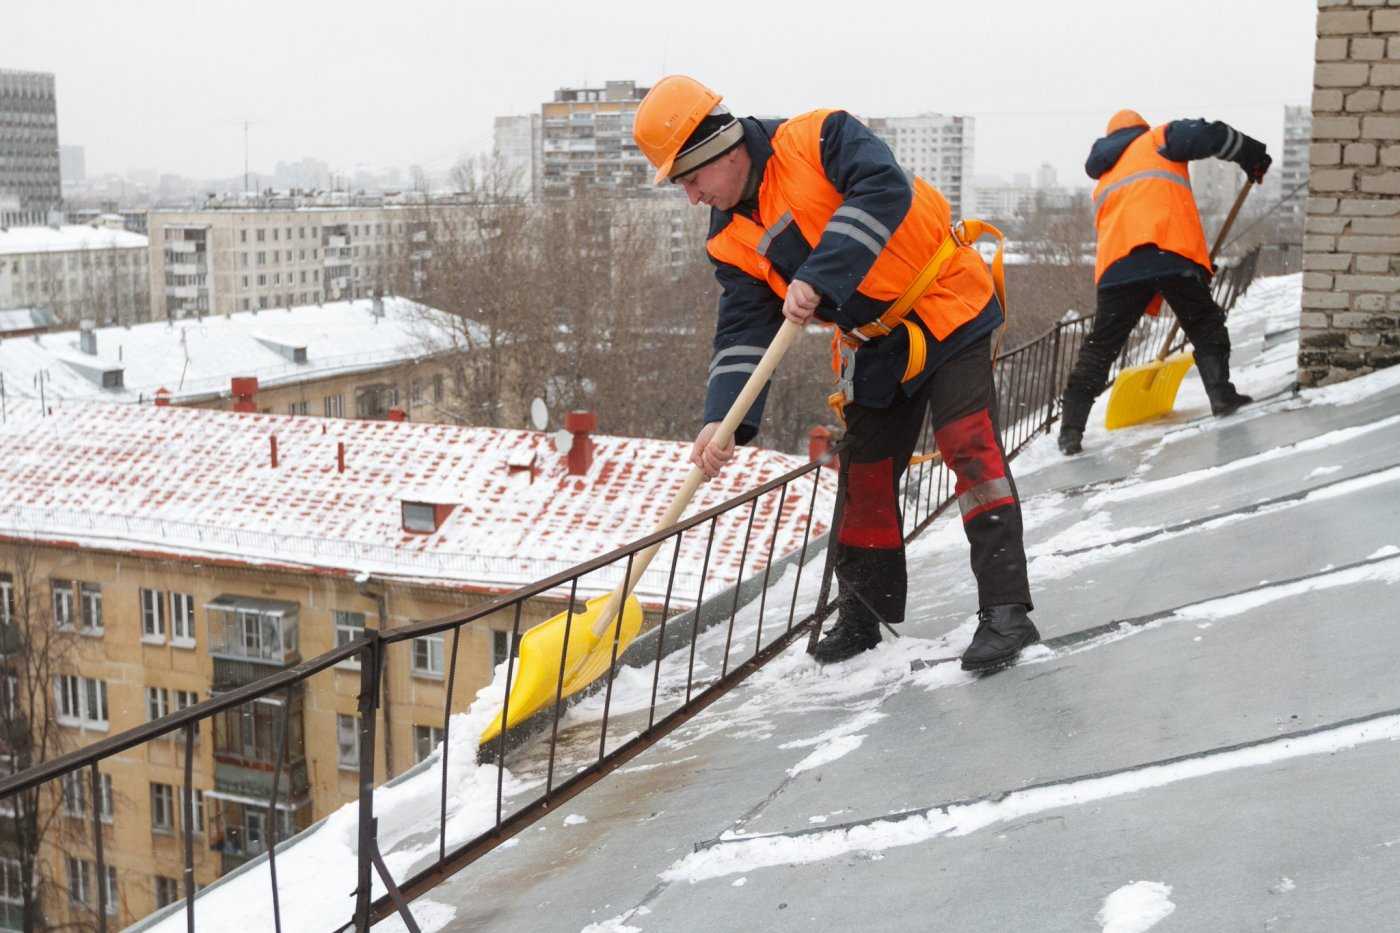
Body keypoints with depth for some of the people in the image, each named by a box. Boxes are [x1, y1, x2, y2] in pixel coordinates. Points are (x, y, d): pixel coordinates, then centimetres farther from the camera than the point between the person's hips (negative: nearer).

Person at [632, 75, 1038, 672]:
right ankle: (865, 616, 25)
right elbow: (743, 334, -6)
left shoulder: (817, 138, -18)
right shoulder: (732, 242, -1)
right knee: (864, 473, 9)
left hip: (948, 314, -7)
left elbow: (884, 188, -33)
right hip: (876, 348, 7)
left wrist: (818, 275, -36)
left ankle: (1006, 610, -12)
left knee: (970, 448, -17)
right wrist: (723, 417, -21)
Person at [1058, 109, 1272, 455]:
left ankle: (1071, 428, 5)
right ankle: (1221, 394, 3)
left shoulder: (1104, 181, 36)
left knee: (1100, 346, 9)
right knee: (1205, 324, 15)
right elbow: (1205, 135, 4)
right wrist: (1252, 154, 18)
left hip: (1118, 263, 4)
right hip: (1172, 251, -4)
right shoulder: (1158, 139, 22)